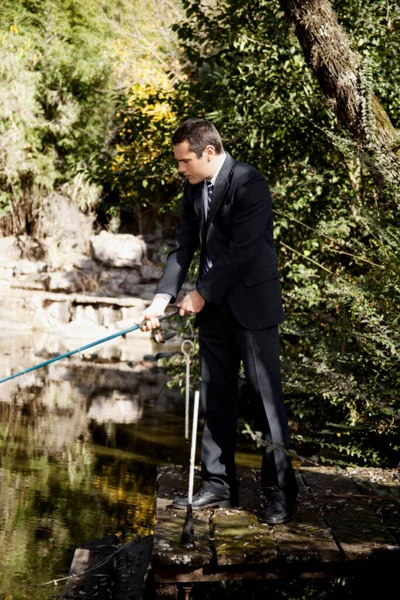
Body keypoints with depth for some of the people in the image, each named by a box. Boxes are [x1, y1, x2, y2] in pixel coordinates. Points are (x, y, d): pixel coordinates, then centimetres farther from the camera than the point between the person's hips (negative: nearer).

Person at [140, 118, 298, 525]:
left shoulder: (248, 184, -16)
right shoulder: (194, 189, 8)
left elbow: (241, 251, -19)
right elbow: (183, 247, 7)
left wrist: (201, 294, -12)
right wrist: (162, 298, -3)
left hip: (251, 304, -7)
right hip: (213, 308, 7)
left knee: (267, 397, -3)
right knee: (215, 399, 10)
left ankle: (281, 492, 4)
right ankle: (218, 485, 19)